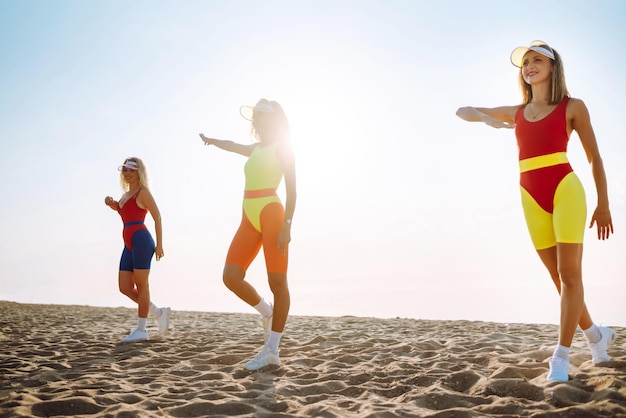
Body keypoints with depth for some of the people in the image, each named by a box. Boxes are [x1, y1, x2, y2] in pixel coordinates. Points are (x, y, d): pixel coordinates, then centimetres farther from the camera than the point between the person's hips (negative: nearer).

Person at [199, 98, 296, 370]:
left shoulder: (282, 147, 1)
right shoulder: (255, 149, 21)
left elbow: (291, 189, -7)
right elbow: (233, 146, 44)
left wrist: (287, 224, -17)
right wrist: (213, 141, 63)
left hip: (272, 215, -7)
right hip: (250, 220, 7)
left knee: (277, 283, -4)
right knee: (231, 277, -6)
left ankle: (272, 351, -2)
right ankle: (267, 313, 18)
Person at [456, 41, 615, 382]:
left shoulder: (572, 107, 7)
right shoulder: (515, 113, 17)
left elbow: (594, 157, 8)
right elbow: (463, 111, 22)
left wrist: (603, 204, 5)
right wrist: (486, 119, 1)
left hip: (565, 190, -4)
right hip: (532, 199, 4)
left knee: (570, 273, -8)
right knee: (560, 277, 9)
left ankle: (561, 356, -6)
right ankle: (595, 334, 31)